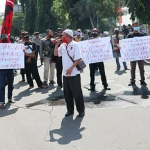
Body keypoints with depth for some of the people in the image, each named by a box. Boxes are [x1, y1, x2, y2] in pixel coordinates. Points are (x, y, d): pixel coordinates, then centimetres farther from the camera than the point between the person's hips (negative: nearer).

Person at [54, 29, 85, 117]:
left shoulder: (75, 45, -10)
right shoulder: (63, 45, 10)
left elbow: (78, 59, -14)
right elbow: (56, 54, 16)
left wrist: (71, 68, -19)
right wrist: (57, 45, 2)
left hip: (74, 74, -7)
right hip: (65, 74, 7)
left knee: (77, 93, 0)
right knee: (67, 93, 12)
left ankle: (81, 110, 13)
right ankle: (70, 110, 25)